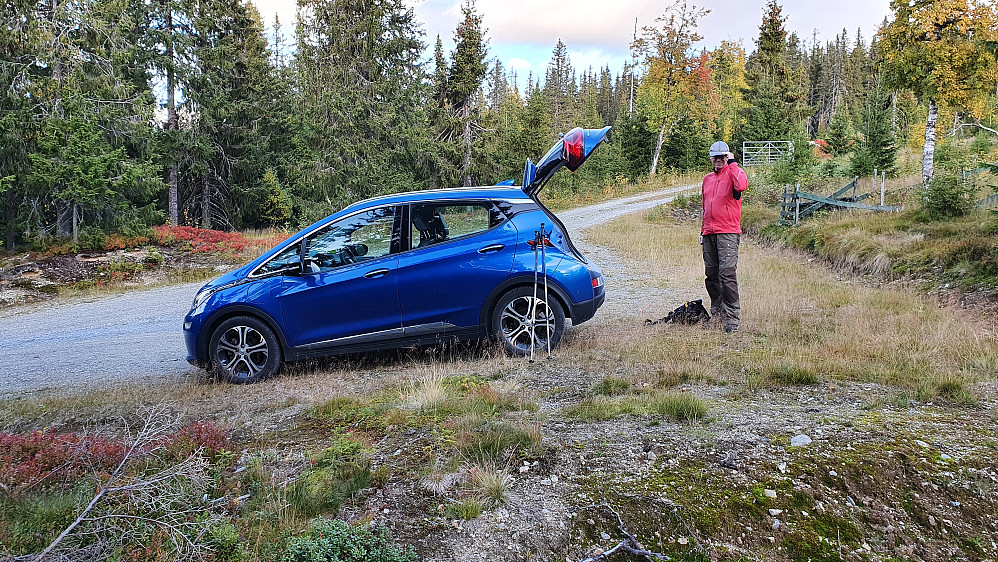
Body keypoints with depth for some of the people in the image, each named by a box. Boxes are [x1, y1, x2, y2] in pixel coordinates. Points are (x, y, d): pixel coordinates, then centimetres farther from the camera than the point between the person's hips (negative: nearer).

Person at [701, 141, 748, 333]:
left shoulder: (734, 173, 1)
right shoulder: (707, 179, 21)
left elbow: (741, 186, -24)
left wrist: (732, 163, -14)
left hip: (728, 232, -6)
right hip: (709, 234, 7)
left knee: (727, 272, -14)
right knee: (711, 274, 7)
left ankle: (732, 316, -11)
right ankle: (716, 313, 17)